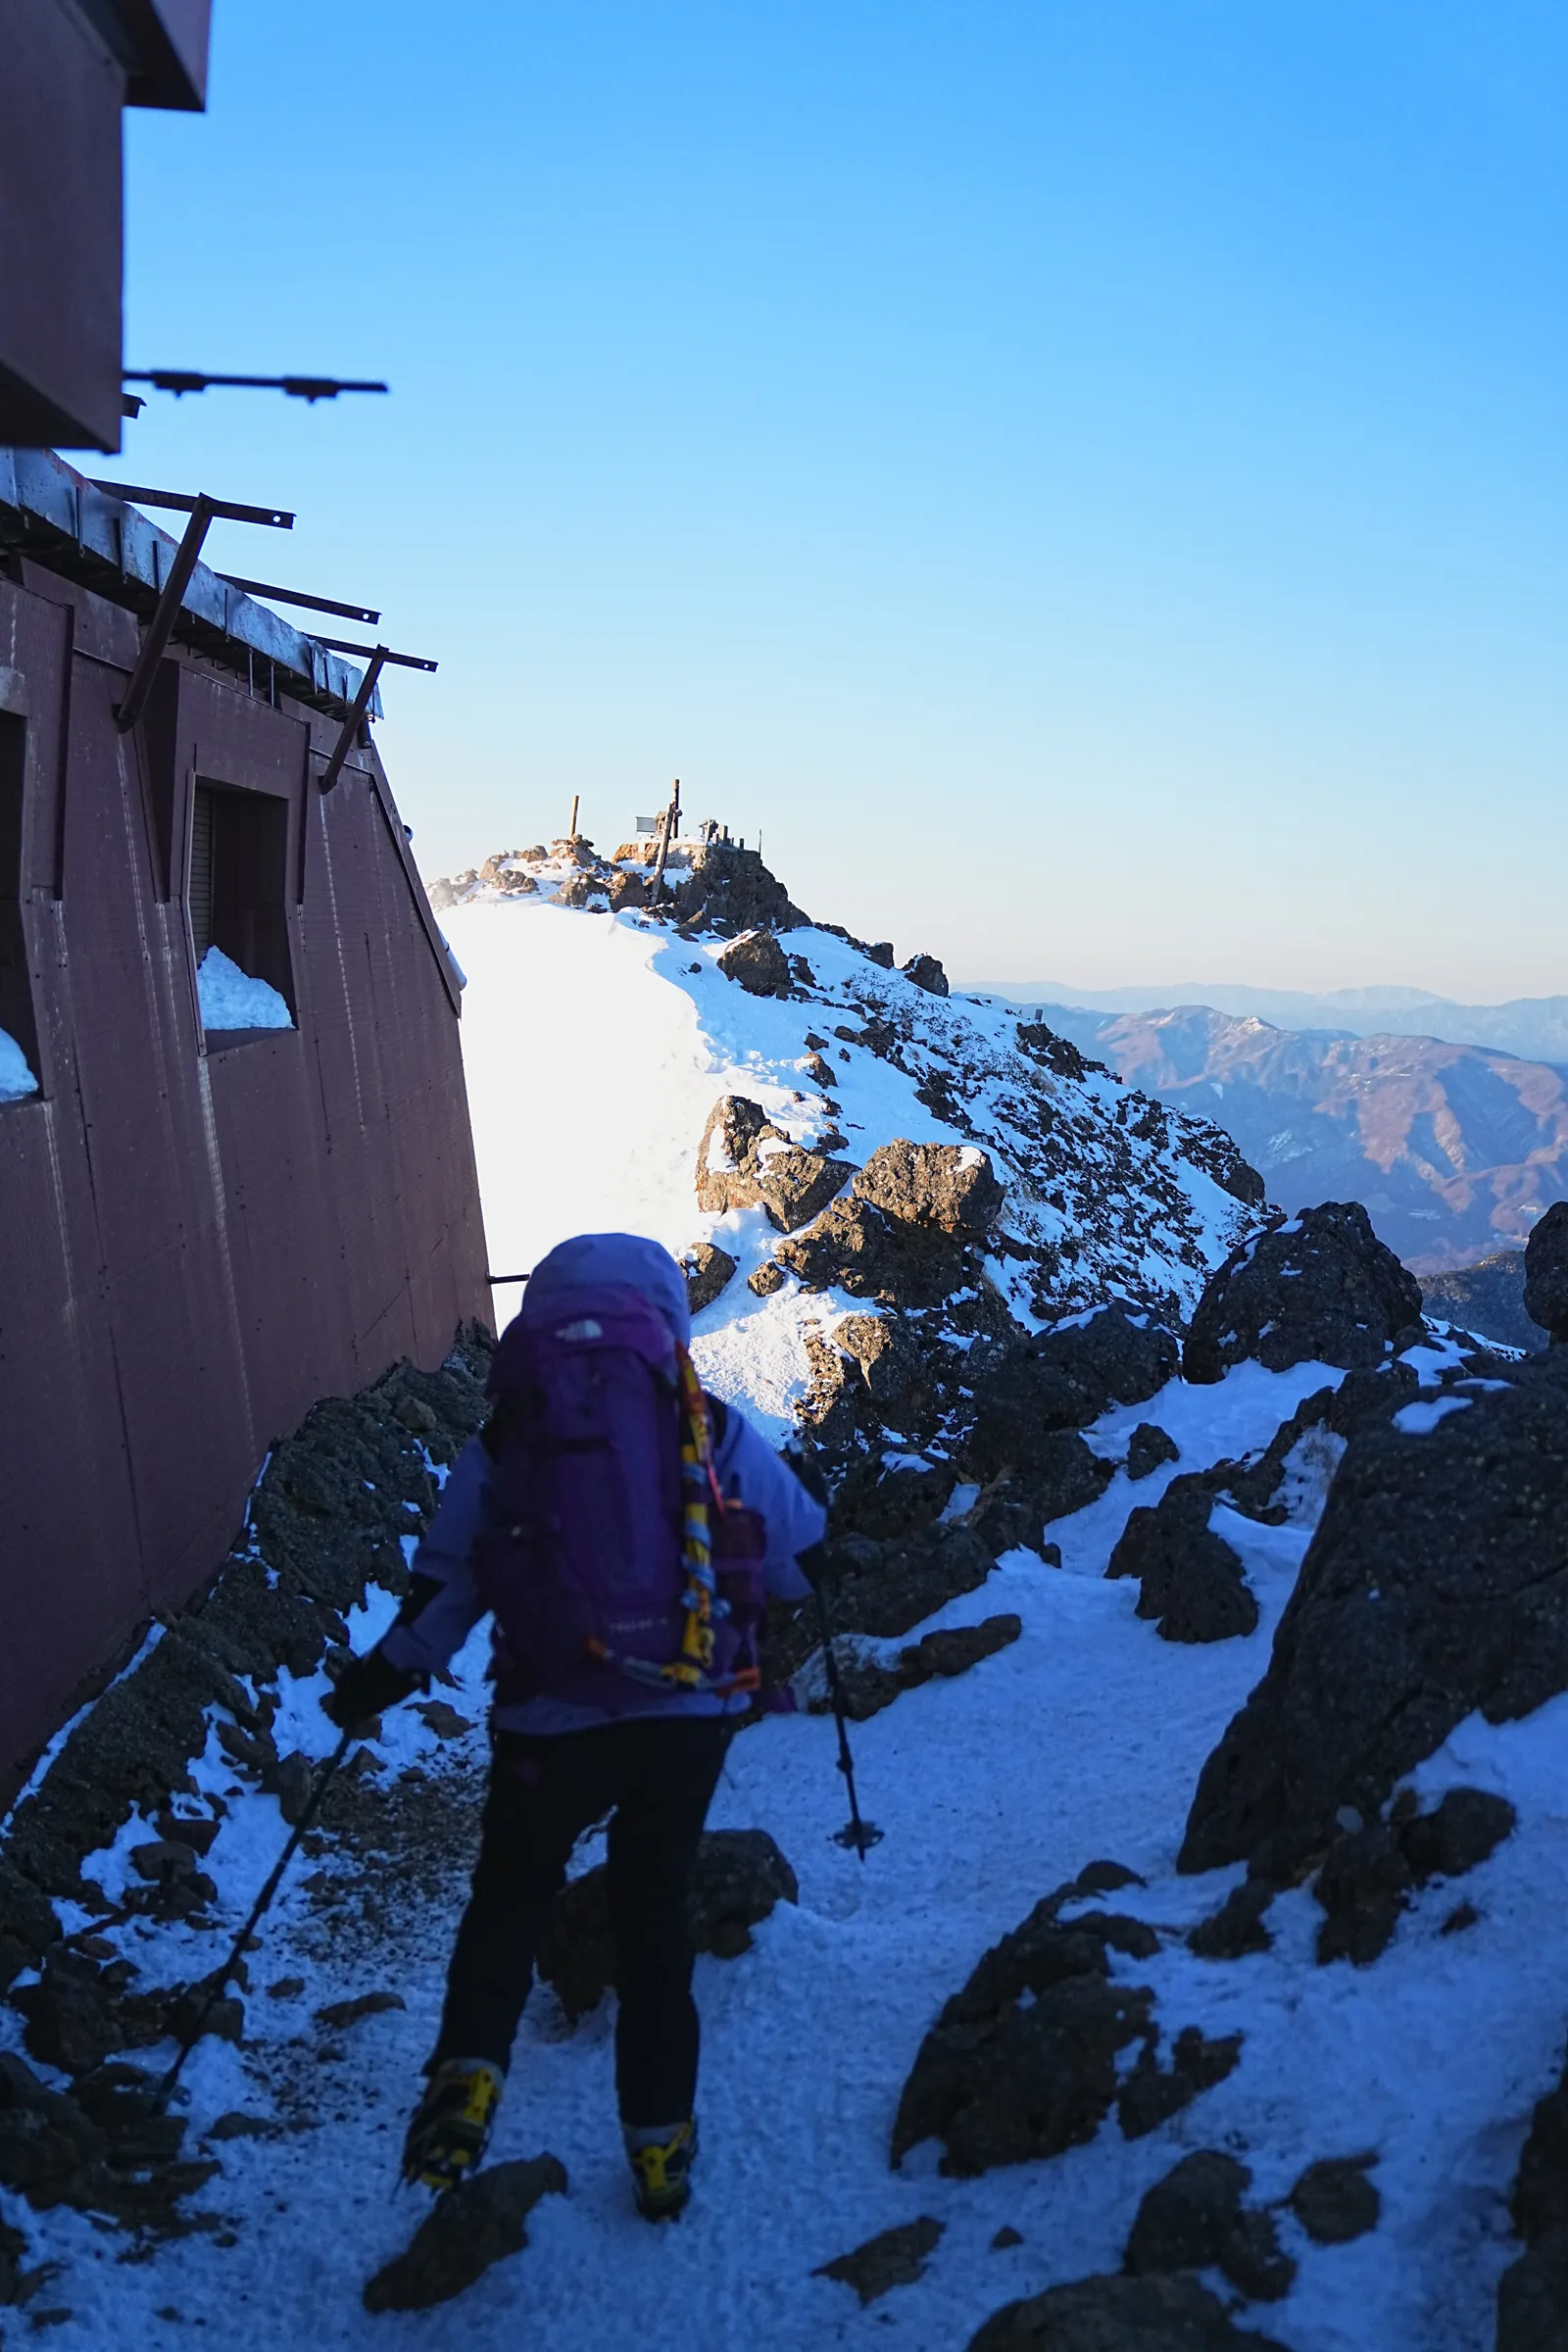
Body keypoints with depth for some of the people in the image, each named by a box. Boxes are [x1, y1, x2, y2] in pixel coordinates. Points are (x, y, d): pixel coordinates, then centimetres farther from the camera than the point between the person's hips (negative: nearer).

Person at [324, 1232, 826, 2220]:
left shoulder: (502, 1440, 3)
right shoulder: (712, 1427, 2)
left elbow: (444, 1589, 3)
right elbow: (806, 1560, 9)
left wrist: (379, 1679, 17)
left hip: (551, 1726, 0)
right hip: (690, 1712, 1)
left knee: (510, 1895, 23)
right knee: (655, 1910, 20)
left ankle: (469, 2072, 2)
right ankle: (661, 2139, 27)